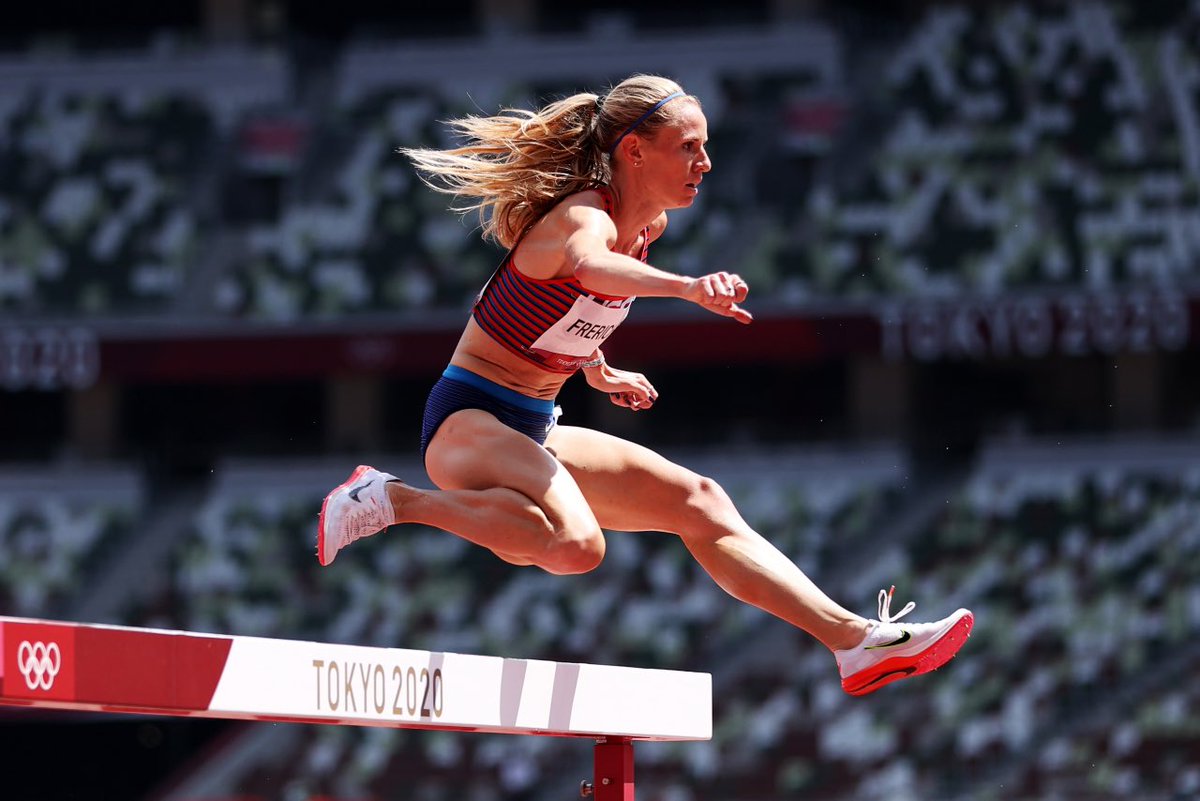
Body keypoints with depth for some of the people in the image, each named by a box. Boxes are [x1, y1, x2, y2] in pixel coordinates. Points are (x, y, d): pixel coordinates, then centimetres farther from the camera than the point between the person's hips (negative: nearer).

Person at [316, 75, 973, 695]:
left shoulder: (649, 225, 6)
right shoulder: (583, 217, -21)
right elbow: (589, 266, -50)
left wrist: (597, 369, 27)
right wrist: (688, 287, -67)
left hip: (535, 432, 9)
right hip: (469, 419, -9)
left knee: (697, 505, 2)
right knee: (574, 544, -36)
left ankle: (856, 641, 4)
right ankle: (393, 501, -19)